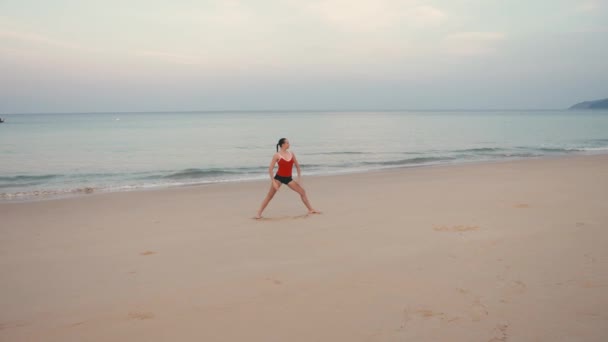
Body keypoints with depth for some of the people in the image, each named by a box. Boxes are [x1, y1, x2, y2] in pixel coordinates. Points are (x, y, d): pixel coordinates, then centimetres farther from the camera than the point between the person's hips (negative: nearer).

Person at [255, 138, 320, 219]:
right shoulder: (277, 155, -9)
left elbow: (297, 166, 12)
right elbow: (270, 169, -10)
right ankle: (259, 213, 1)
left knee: (303, 192, 2)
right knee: (269, 196, -6)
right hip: (279, 178, -5)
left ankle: (310, 209, 13)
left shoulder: (291, 154, 4)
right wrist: (273, 182, -15)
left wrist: (299, 178, 4)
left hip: (288, 179, 5)